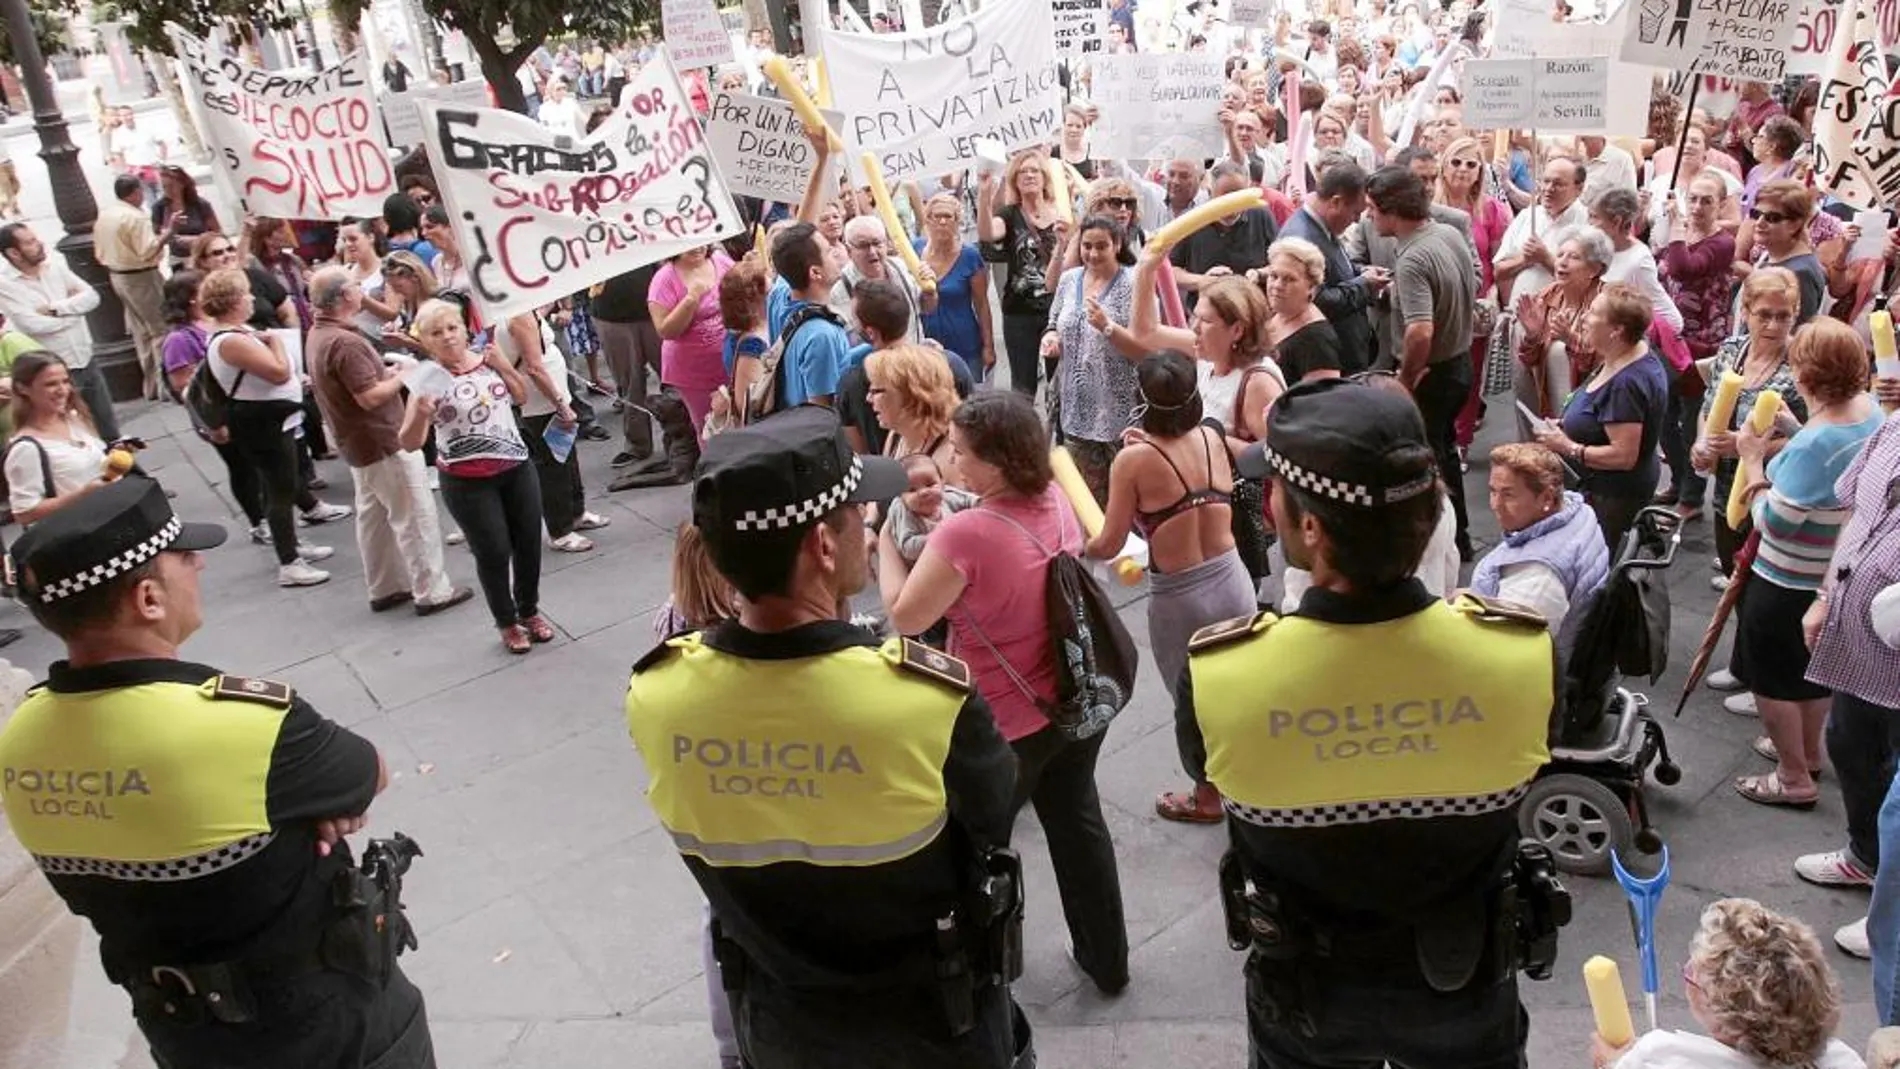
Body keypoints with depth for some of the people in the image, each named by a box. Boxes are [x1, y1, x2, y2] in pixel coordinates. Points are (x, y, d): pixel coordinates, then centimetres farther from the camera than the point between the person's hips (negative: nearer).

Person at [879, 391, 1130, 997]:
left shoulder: (966, 534, -30)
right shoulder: (1054, 500, -6)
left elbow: (905, 616, -21)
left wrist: (884, 538, -10)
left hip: (1007, 722, -7)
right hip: (1078, 700, 7)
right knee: (1077, 822, 25)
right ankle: (1106, 960, 41)